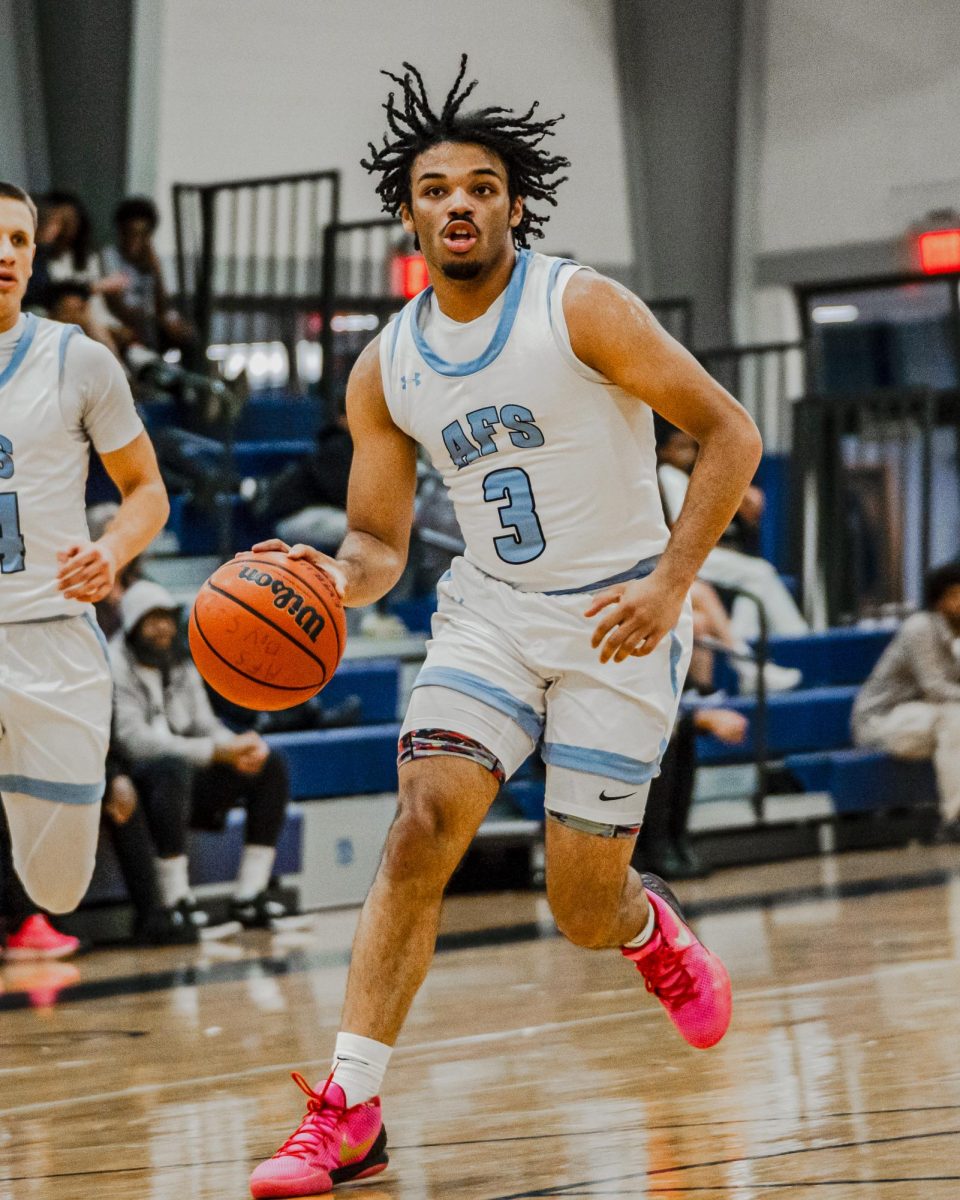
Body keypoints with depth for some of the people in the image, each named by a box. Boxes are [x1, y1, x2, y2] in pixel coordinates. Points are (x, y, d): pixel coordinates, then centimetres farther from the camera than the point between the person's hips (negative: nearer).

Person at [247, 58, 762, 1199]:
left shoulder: (581, 309, -13)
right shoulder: (384, 370, 1)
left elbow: (728, 432, -11)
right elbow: (380, 543, 7)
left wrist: (671, 581, -20)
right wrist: (336, 574, -17)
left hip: (617, 621, -3)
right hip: (489, 611, 3)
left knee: (582, 910, -3)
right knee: (422, 825, -19)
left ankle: (650, 927, 38)